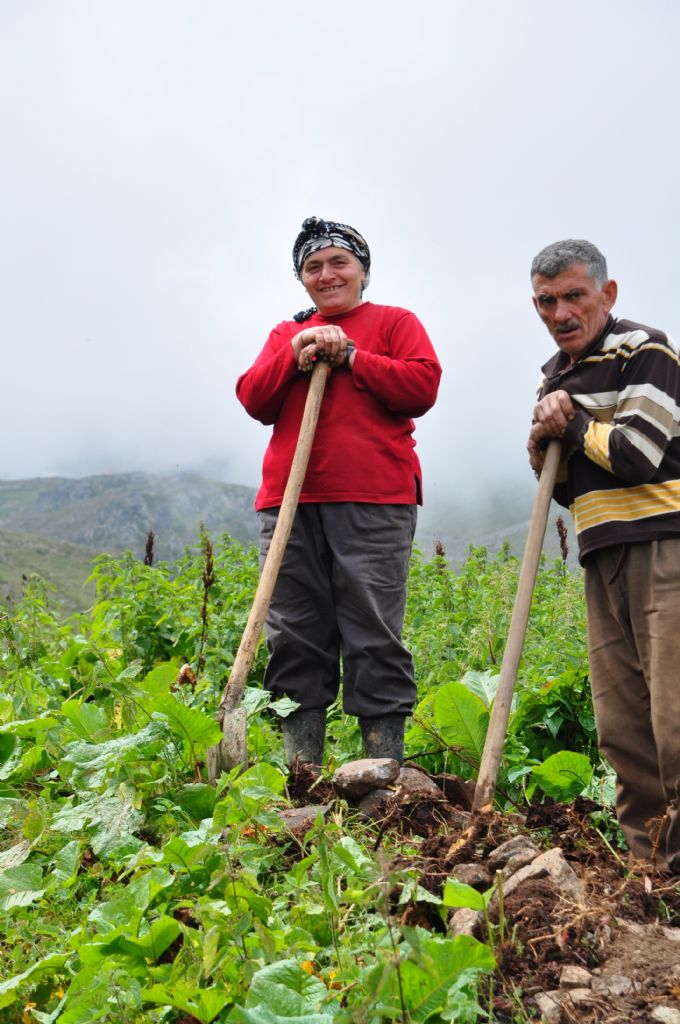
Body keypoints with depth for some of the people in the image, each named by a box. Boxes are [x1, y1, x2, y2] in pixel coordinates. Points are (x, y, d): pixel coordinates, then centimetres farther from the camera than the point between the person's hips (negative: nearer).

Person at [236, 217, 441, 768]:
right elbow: (253, 401, 12)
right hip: (289, 501, 4)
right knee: (294, 636, 3)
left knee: (374, 635, -5)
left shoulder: (394, 322, 13)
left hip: (374, 502, -4)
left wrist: (351, 357, -6)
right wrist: (294, 356, -3)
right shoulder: (286, 334, 24)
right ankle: (301, 768, 12)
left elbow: (423, 386, -2)